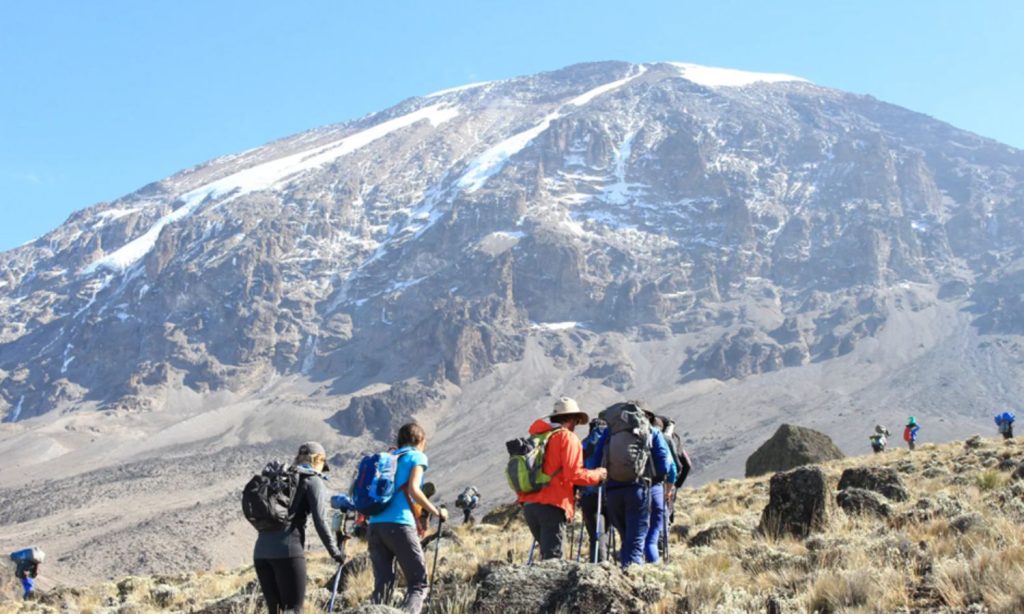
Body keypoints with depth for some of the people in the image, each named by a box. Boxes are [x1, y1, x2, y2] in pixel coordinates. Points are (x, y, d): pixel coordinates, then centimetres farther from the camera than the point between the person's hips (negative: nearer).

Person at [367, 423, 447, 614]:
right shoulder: (417, 456, 6)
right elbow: (413, 490, -9)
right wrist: (437, 512, 0)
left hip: (375, 525, 6)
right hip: (399, 524, -6)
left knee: (381, 586, 9)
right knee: (418, 584, -2)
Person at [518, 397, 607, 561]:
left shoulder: (536, 438, 19)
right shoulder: (568, 437, -2)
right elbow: (573, 474, -12)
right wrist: (598, 475, 2)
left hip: (529, 504, 7)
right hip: (552, 506, -7)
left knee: (547, 554, 16)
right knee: (552, 557, -9)